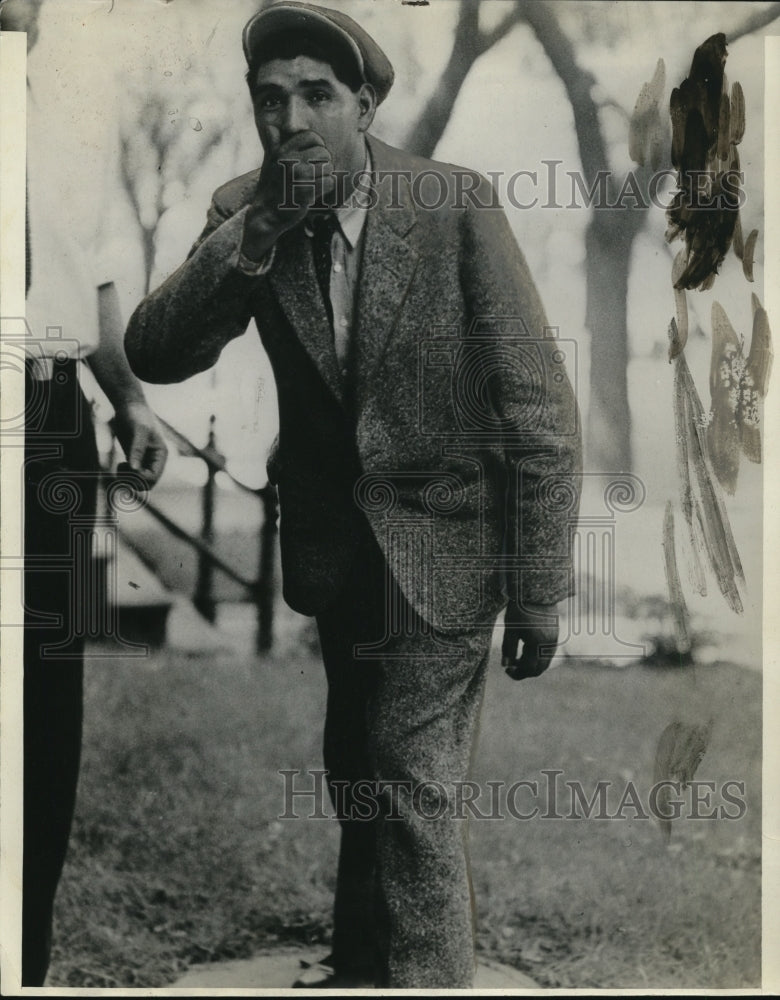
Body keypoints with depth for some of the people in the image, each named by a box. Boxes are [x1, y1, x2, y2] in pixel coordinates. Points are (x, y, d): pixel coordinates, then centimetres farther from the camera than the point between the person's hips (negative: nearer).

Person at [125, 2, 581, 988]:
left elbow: (539, 406, -17)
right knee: (354, 775, 21)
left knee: (413, 787, -8)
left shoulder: (456, 202, -20)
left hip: (438, 544, -5)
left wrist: (538, 592, -17)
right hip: (332, 542, 5)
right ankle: (359, 963, 43)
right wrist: (253, 232, -28)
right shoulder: (241, 212, -7)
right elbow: (153, 355, -15)